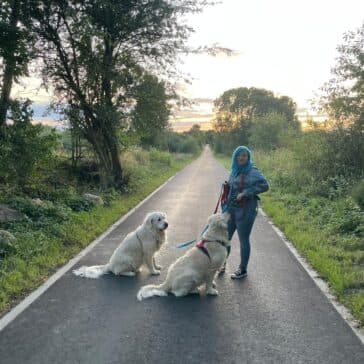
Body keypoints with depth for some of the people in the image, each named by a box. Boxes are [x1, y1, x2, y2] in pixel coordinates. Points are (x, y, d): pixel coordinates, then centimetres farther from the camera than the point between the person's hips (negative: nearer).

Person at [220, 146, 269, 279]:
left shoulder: (252, 171, -10)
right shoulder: (234, 171, 10)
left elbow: (265, 186, -20)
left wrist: (245, 193, -22)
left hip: (245, 210, -6)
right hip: (230, 209, 7)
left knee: (243, 239, 4)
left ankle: (243, 270, 17)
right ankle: (222, 263, 29)